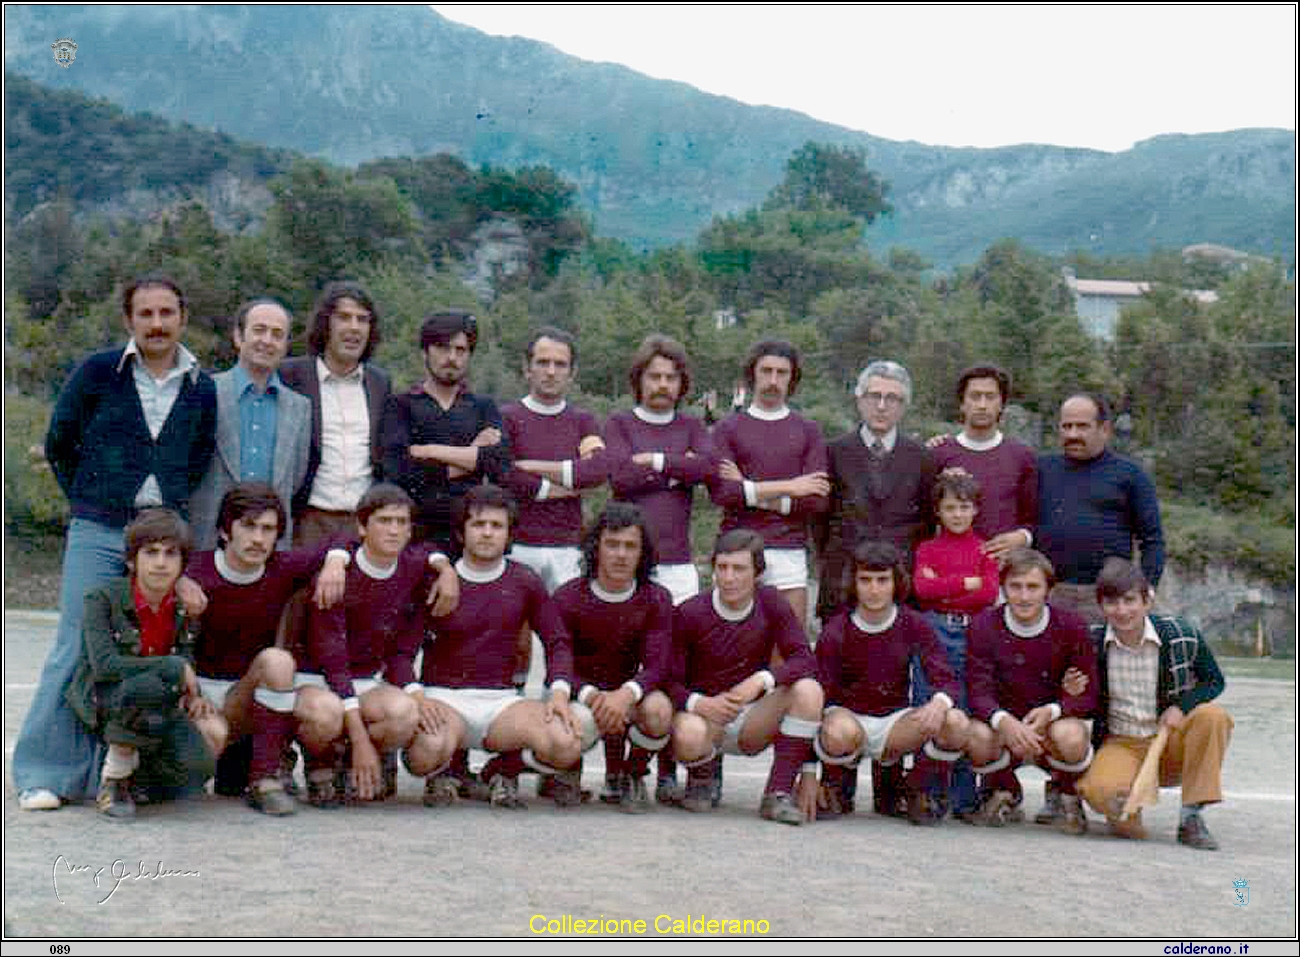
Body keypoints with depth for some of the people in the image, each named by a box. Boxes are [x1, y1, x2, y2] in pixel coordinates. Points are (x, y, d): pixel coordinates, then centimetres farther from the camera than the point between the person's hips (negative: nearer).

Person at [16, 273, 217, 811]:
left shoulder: (201, 389, 9)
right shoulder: (97, 373, 2)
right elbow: (58, 446, 11)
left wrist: (174, 506, 12)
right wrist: (90, 501, 9)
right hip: (98, 535, -2)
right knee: (78, 649, -5)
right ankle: (44, 775, 4)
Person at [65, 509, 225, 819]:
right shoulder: (104, 599, -15)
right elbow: (104, 665, -27)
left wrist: (194, 696, -11)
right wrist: (175, 668, -26)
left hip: (157, 707, 4)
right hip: (99, 701, -4)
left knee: (199, 764, -23)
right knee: (147, 685, -38)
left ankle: (132, 765, 10)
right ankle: (114, 775, -14)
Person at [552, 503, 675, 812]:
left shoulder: (656, 600, -4)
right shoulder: (568, 598, -8)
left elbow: (657, 665, -13)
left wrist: (625, 694, -36)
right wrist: (591, 695, -33)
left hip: (627, 692, 1)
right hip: (580, 694, -1)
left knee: (658, 709, -32)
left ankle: (633, 776, -1)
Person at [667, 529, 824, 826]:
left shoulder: (771, 603, -4)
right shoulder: (689, 614, -10)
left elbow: (805, 660, -13)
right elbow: (670, 681, -10)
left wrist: (762, 679, -30)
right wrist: (697, 703, -31)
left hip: (752, 724, 2)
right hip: (704, 714, -2)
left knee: (809, 690, -24)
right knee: (688, 735, -38)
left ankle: (778, 793, -19)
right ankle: (703, 778, 2)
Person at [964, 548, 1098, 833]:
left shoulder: (1070, 627, -9)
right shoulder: (985, 625, -8)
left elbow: (1088, 695, -9)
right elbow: (978, 691, -15)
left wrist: (1052, 711, -30)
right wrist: (1004, 721, -37)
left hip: (1051, 726, 0)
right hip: (1005, 726, 1)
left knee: (1070, 735, -35)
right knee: (977, 735, -33)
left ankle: (1064, 798, 3)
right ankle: (1003, 796, 5)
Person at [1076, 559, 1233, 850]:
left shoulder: (1181, 635, -8)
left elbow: (1214, 680, 5)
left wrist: (1182, 707, -13)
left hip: (1172, 743, 2)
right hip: (1121, 745, -1)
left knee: (1212, 715, -30)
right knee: (1097, 790, -35)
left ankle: (1191, 817, -18)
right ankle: (1127, 810, 4)